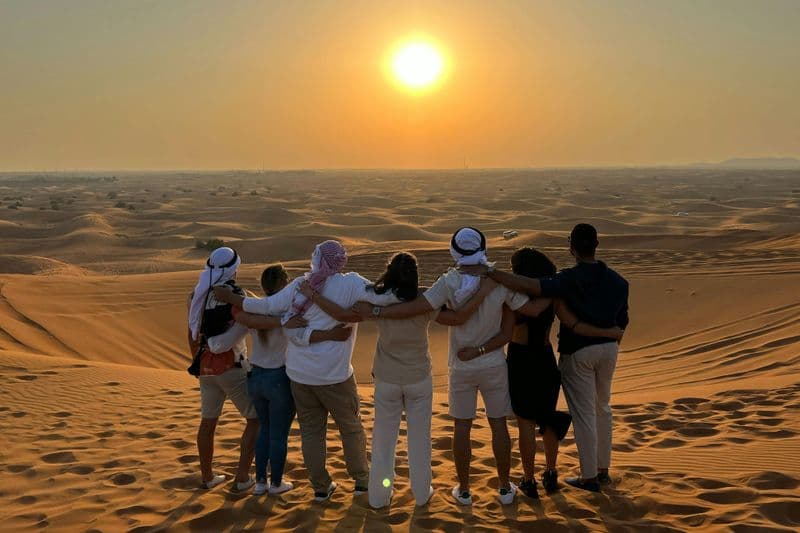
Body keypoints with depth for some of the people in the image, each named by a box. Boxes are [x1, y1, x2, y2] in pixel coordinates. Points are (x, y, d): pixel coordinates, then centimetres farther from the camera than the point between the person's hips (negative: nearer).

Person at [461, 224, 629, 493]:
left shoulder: (568, 280, -21)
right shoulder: (617, 281, -2)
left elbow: (528, 285, -36)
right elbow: (621, 322, 6)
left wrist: (488, 271, -36)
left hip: (577, 352, -6)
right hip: (608, 348, 6)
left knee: (583, 414, 5)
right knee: (602, 408, 21)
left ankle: (589, 476, 14)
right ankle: (602, 469, 30)